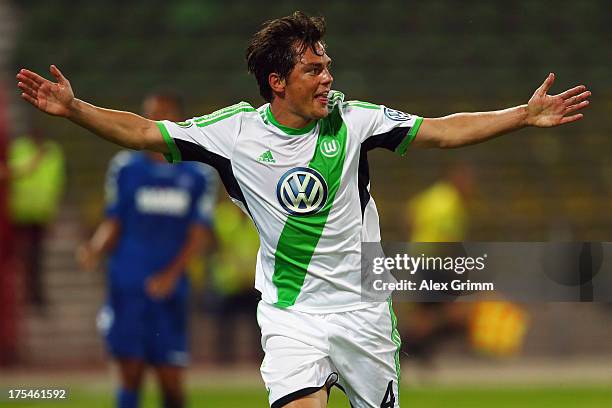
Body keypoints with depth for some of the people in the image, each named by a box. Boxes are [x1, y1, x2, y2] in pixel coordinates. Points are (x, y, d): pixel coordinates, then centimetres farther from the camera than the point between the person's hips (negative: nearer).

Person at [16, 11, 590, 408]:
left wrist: (527, 115, -10)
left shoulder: (351, 120, -5)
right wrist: (72, 109, -17)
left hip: (364, 310, 2)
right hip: (292, 314, -2)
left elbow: (442, 131, -3)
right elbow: (145, 132, -6)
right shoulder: (236, 131, -7)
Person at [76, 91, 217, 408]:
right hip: (127, 285, -1)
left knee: (170, 379, 1)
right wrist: (95, 250, -14)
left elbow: (199, 235, 2)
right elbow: (113, 224, 7)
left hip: (169, 288, 1)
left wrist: (172, 274, -12)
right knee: (131, 373, -5)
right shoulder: (125, 168, 7)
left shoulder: (198, 176, 7)